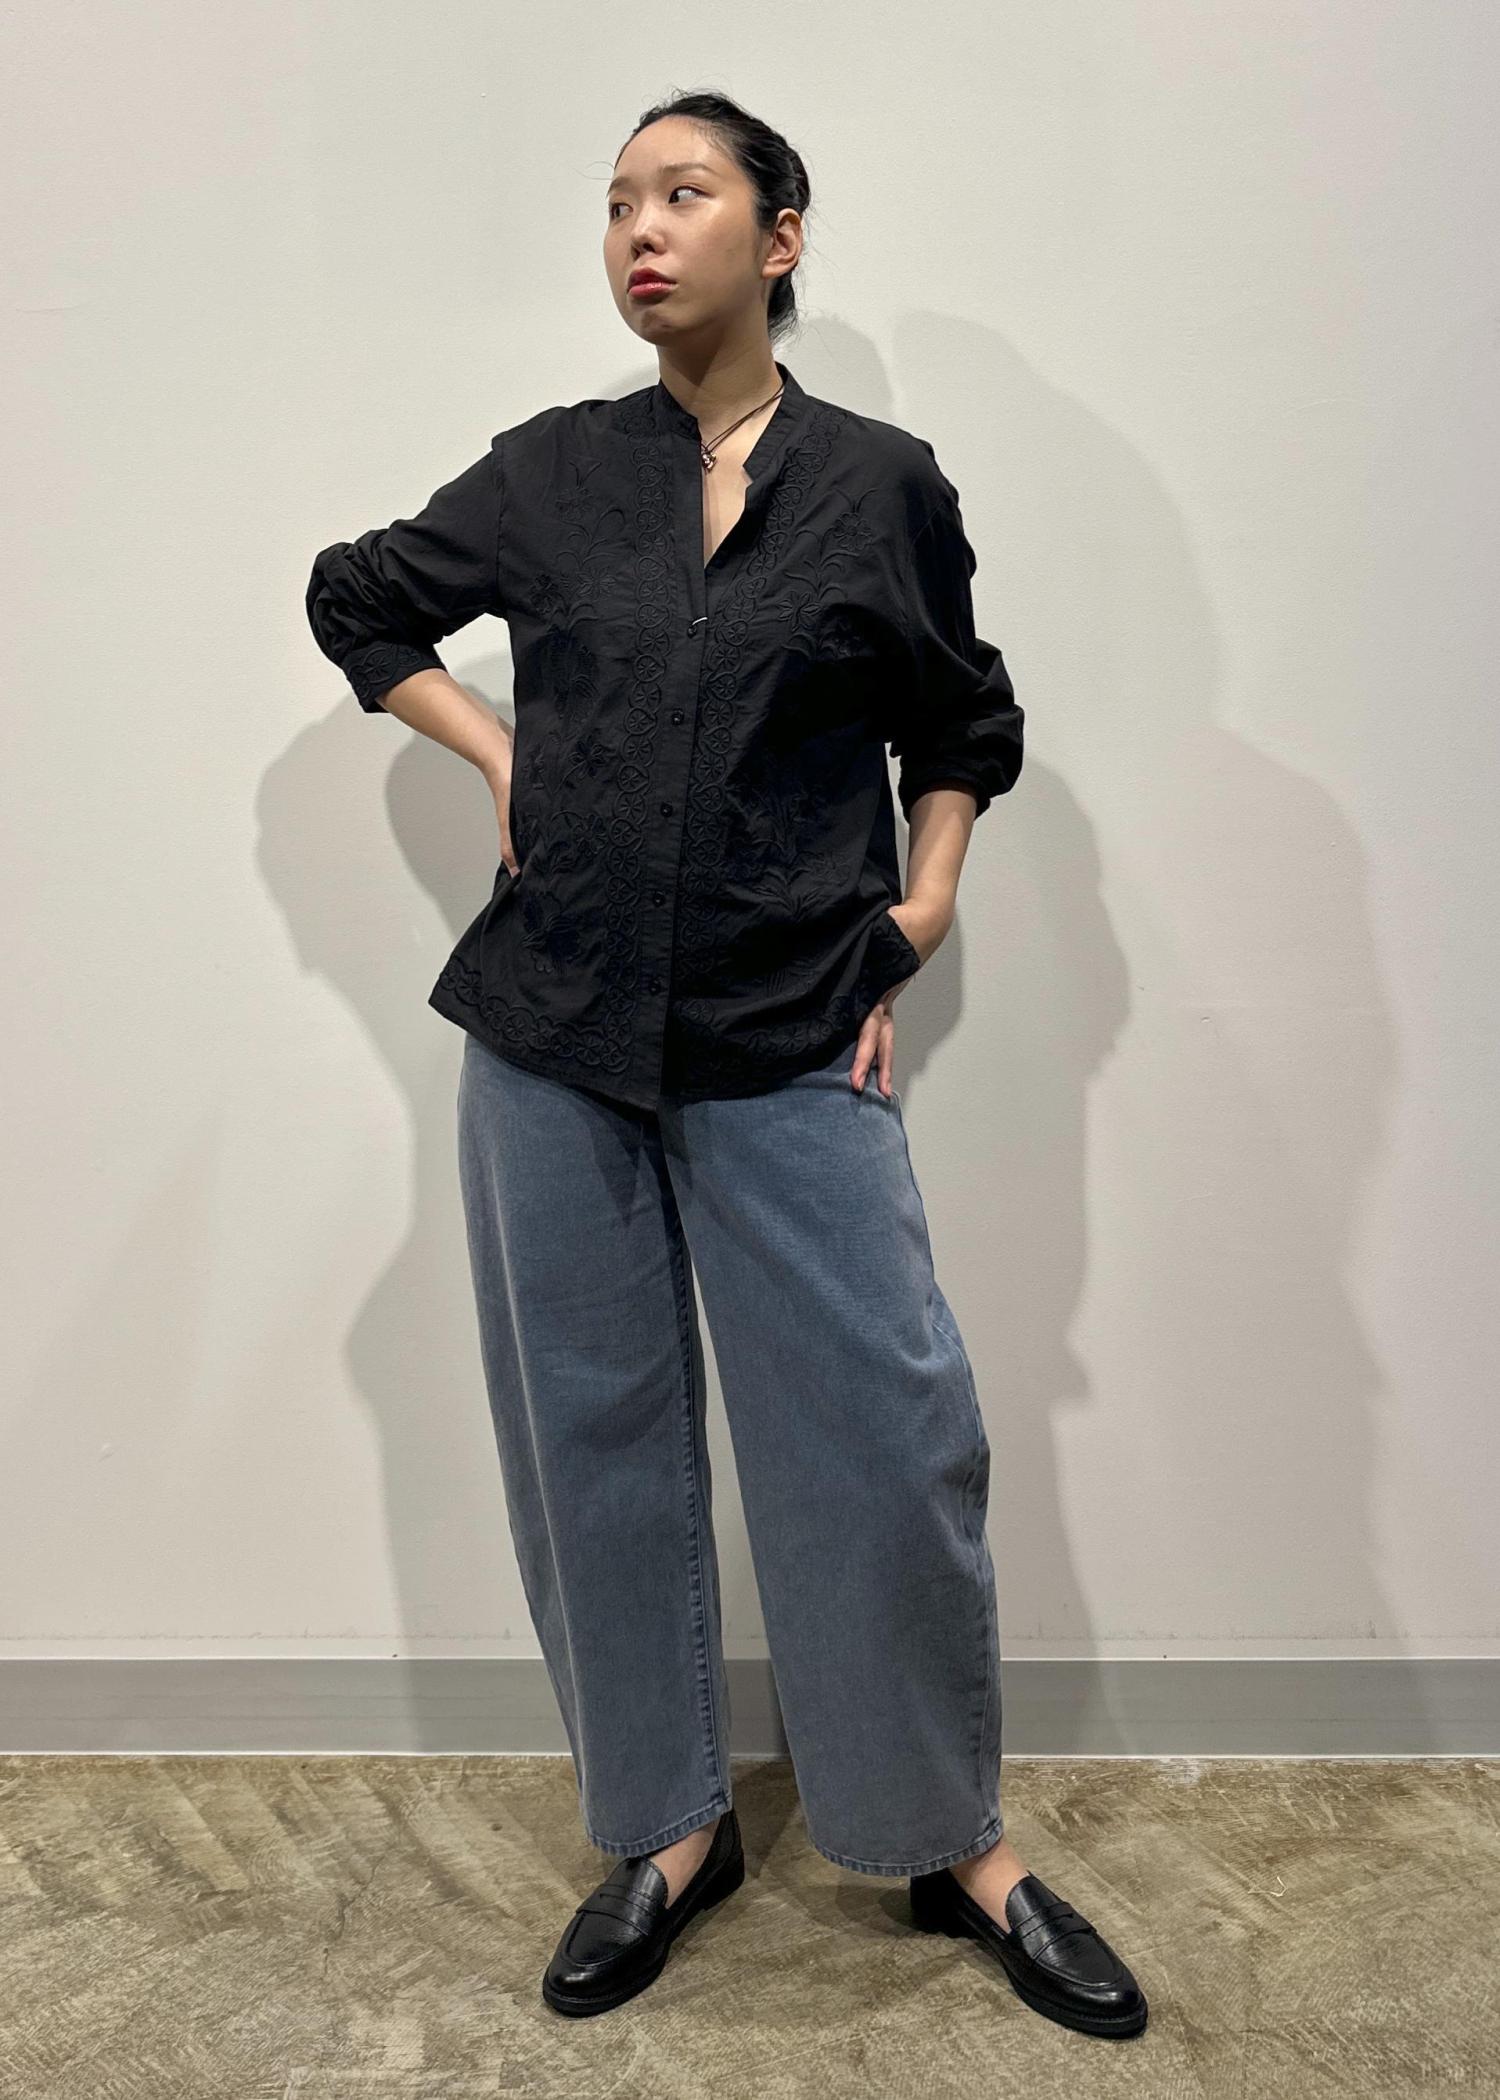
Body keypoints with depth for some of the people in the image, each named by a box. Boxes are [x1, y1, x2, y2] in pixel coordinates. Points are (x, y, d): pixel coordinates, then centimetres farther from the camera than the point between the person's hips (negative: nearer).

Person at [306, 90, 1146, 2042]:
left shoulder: (883, 486, 4)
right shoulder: (553, 471, 7)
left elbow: (963, 728, 16)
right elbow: (357, 598, 22)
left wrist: (919, 915, 3)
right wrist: (498, 756, 7)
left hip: (790, 1049, -1)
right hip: (556, 1033, 2)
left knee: (890, 1438, -1)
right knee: (595, 1435, 8)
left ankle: (962, 1846, 22)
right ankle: (671, 1830, 28)